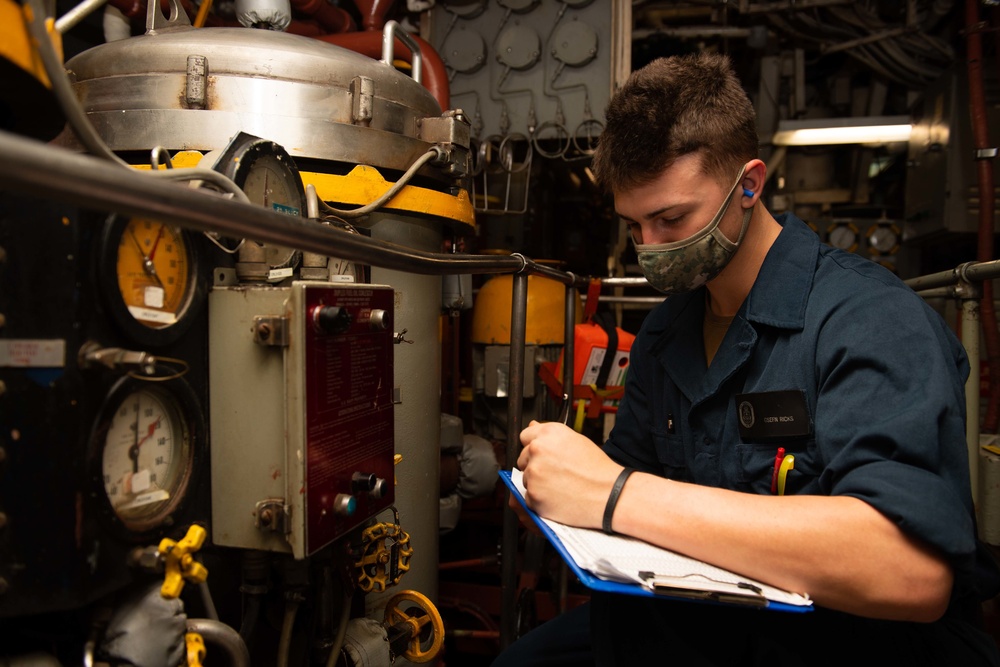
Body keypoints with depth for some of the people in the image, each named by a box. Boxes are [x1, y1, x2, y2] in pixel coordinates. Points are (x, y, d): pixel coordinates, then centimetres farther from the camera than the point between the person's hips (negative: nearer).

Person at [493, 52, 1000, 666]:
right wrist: (557, 486, -11)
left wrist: (618, 496, -36)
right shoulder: (664, 332, 5)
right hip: (708, 615, 7)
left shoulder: (870, 317, -20)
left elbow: (912, 572, -35)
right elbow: (631, 468, 14)